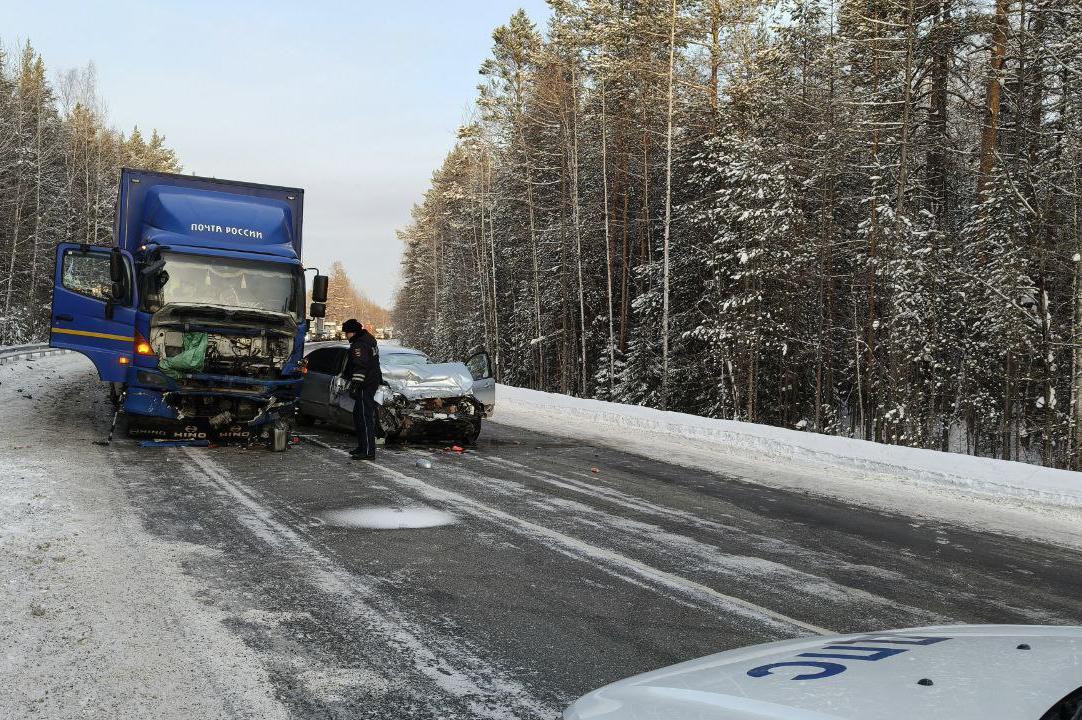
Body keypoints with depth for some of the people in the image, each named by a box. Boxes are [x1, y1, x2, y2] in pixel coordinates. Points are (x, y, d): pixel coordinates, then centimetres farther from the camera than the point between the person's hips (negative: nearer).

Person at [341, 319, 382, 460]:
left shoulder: (359, 345, -17)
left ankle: (368, 451, -11)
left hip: (366, 385, -11)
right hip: (373, 381, 11)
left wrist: (354, 385, -25)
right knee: (358, 415, 20)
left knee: (365, 417, -10)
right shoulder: (367, 338, 15)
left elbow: (360, 367, -24)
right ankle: (363, 446, 28)